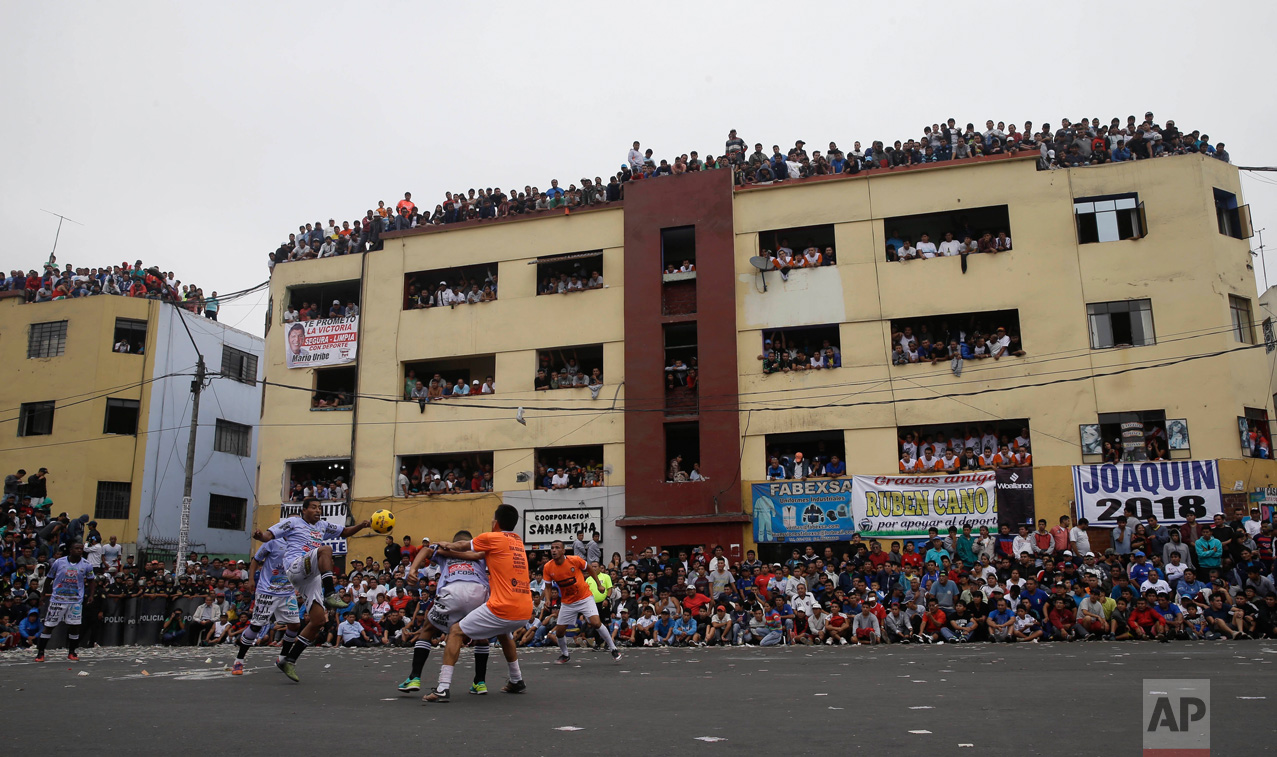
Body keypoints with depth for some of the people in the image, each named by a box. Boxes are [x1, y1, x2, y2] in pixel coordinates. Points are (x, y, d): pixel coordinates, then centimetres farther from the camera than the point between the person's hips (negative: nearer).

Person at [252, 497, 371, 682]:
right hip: (295, 567, -7)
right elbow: (269, 535, -1)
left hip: (311, 576, 7)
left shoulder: (323, 526, 24)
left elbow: (345, 532, 32)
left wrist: (361, 525, 12)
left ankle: (289, 660, 8)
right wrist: (260, 535, -25)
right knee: (325, 549, -33)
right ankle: (330, 595, -40)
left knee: (318, 620, -2)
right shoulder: (293, 522, 7)